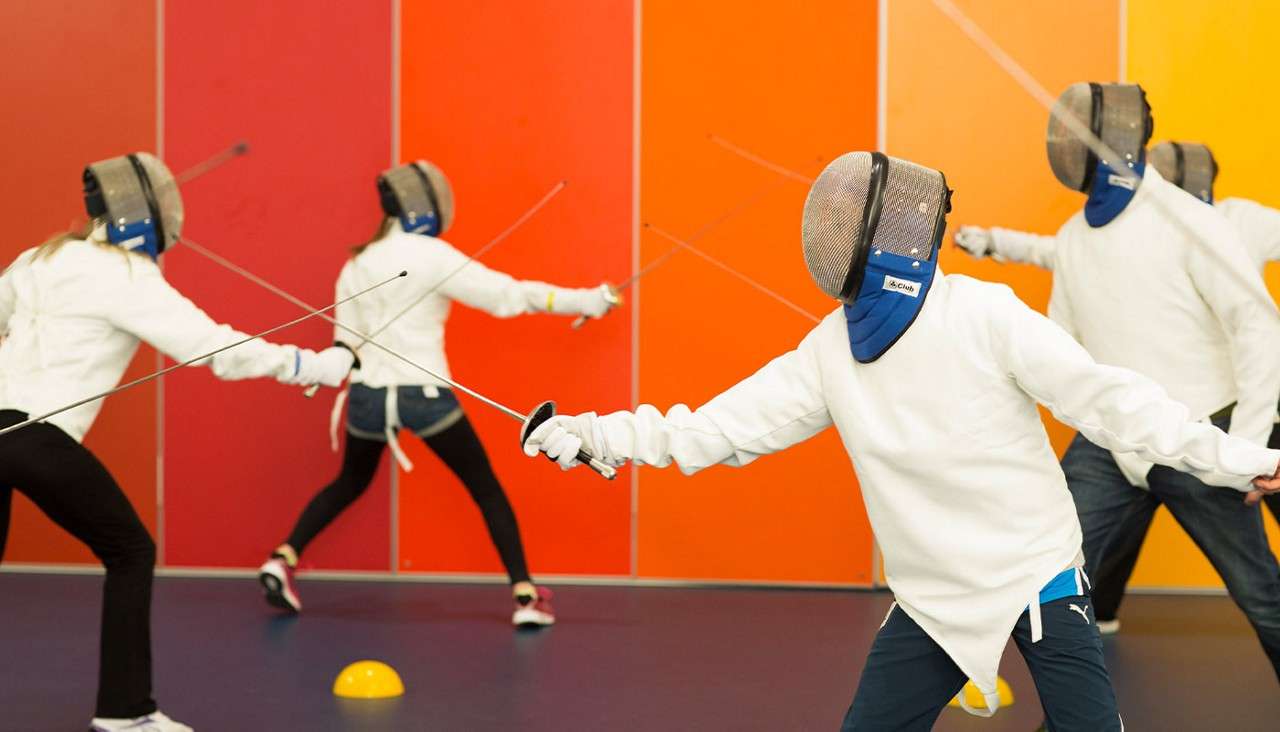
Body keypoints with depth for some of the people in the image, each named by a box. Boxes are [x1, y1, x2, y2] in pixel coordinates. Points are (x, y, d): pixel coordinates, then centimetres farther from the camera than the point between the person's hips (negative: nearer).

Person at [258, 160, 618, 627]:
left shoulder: (356, 266, 7)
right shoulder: (432, 256, -9)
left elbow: (347, 347, 10)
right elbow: (507, 295, -11)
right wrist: (585, 301, -8)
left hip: (368, 396, 5)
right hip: (423, 395, -5)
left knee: (351, 484, 30)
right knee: (487, 491, 8)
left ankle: (282, 560, 15)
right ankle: (526, 596, -1)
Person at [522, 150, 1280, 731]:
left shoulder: (986, 314, -15)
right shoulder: (832, 351, -3)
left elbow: (1101, 394, -17)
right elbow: (722, 425, 0)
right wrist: (598, 436, -6)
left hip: (1039, 578, -3)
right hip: (933, 599, 3)